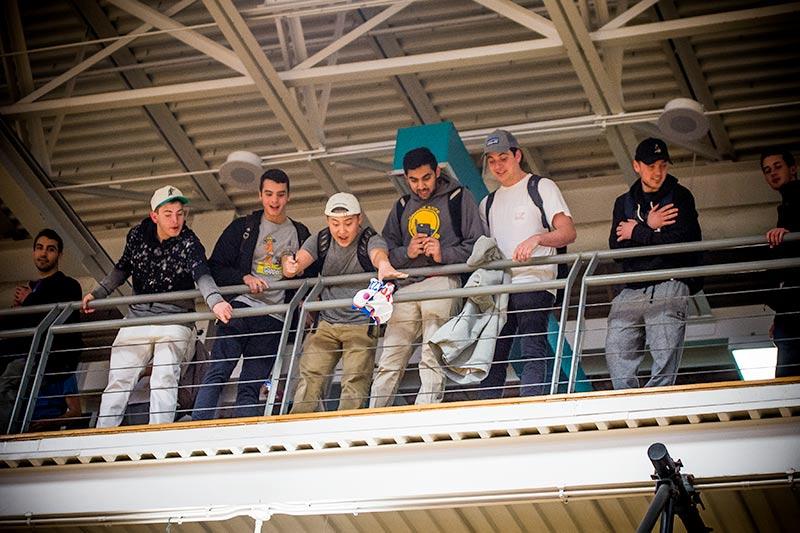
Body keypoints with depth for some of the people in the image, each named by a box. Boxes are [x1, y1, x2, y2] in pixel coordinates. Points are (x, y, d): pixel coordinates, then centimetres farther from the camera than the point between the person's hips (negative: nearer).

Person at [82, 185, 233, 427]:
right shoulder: (138, 235, 0)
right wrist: (97, 293, 12)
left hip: (174, 319, -4)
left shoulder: (189, 243, -13)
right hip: (137, 317, 4)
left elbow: (201, 275, -32)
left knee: (164, 379, -17)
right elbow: (123, 268, 18)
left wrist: (215, 301, -51)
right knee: (118, 381, 0)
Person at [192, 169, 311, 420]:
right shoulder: (242, 227, 11)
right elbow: (215, 268, 6)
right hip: (241, 308, -2)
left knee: (250, 388, -2)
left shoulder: (300, 234, 17)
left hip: (273, 320, 2)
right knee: (217, 374, -15)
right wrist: (245, 277, -12)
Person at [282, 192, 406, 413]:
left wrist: (383, 265, -58)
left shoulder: (371, 240, -9)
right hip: (326, 323, 3)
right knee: (309, 377, -5)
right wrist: (290, 267, -38)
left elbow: (378, 254, -33)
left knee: (354, 382, -12)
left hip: (362, 325, -3)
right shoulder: (320, 241, 3)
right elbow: (299, 261, -12)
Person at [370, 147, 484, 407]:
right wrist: (406, 252, 1)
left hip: (442, 281, -4)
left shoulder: (459, 198, 12)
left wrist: (445, 254, -7)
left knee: (432, 361, -15)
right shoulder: (402, 207, 26)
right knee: (389, 363, -4)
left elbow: (477, 245, 6)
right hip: (406, 286, 4)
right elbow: (384, 251, 21)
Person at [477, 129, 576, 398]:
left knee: (533, 351, -14)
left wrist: (537, 239, -21)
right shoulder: (488, 203, 26)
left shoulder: (541, 187, 9)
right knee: (491, 354, -4)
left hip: (534, 283, -5)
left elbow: (568, 232, -3)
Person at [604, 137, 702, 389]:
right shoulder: (624, 203, 21)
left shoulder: (680, 196, 10)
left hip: (669, 286, -4)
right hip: (632, 290, 4)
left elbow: (683, 240, -6)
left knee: (665, 361, -14)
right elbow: (615, 246, 7)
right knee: (617, 355, -9)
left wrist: (636, 233, 1)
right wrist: (649, 227, -5)